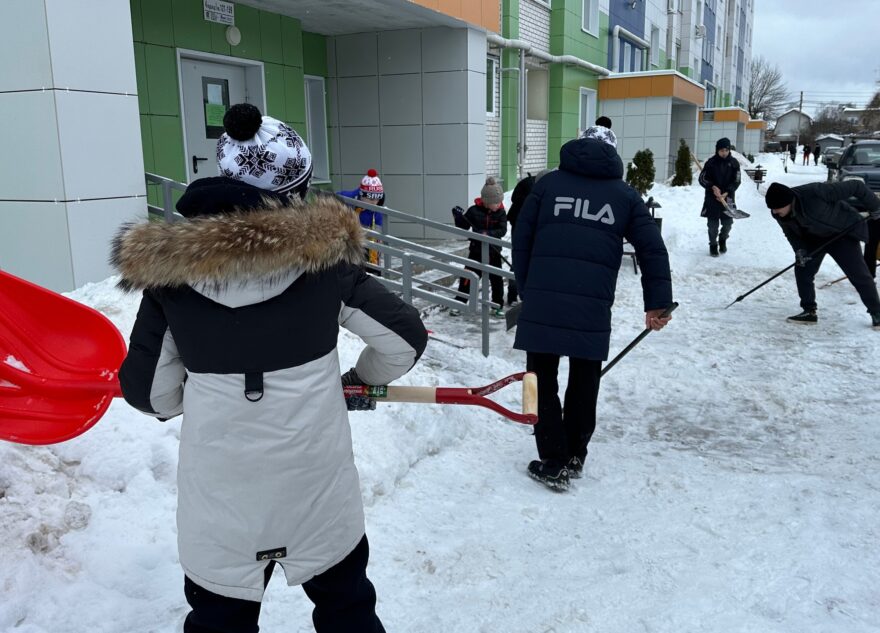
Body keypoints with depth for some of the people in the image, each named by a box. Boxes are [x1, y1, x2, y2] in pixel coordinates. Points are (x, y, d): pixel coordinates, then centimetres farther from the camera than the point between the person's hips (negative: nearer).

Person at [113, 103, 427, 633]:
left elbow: (150, 391, -2)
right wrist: (365, 380, 17)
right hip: (316, 478, 0)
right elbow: (405, 337, -3)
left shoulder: (168, 265, -8)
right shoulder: (325, 252, -10)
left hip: (219, 490, 1)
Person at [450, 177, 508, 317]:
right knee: (468, 278, -1)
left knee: (496, 279, 8)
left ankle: (498, 305, 22)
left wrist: (488, 234, -29)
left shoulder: (501, 212, -5)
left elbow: (502, 230, -15)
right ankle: (459, 303, 11)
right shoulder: (474, 211, -9)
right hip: (476, 250, -1)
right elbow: (463, 227, -1)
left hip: (494, 252, 1)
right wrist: (458, 218, -20)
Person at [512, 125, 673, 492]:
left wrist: (526, 289, 17)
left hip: (541, 300, -1)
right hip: (593, 306, 1)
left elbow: (521, 239, 9)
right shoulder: (625, 194, 12)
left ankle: (553, 463, 8)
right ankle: (574, 458, 27)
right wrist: (658, 303, 14)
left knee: (543, 380, 9)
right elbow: (653, 250, 9)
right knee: (584, 383, 16)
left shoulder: (548, 183, 11)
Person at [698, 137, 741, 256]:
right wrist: (713, 187, -16)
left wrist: (726, 193, -12)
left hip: (727, 198, 1)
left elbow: (736, 181, 0)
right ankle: (713, 245, 17)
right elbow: (702, 179, 0)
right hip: (712, 197, -1)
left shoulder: (734, 163, 1)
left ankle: (723, 240, 32)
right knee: (713, 224, 0)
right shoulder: (711, 162, -3)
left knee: (728, 223, 4)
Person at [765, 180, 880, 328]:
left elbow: (855, 186, -29)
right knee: (803, 270, -5)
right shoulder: (780, 214, -21)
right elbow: (790, 232, -2)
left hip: (842, 233, -5)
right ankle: (809, 312, 8)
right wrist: (799, 249, -20)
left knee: (859, 275, -4)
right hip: (813, 239, 5)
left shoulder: (816, 192, -40)